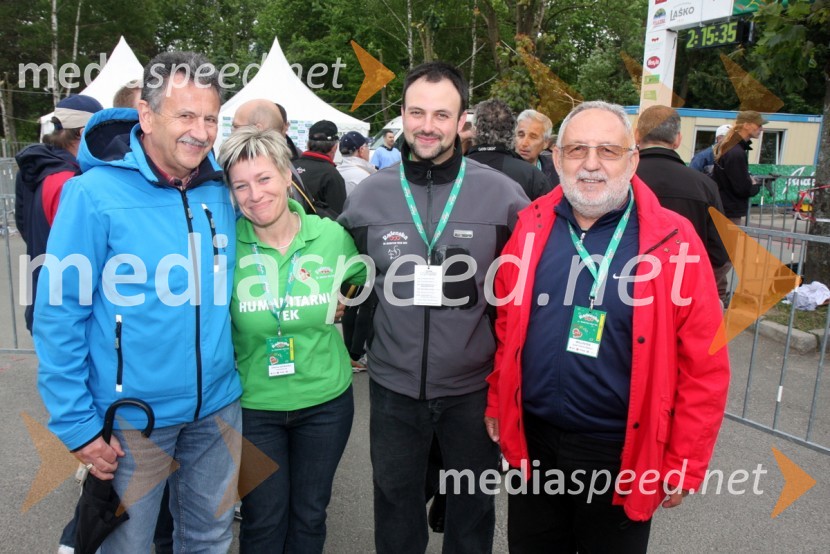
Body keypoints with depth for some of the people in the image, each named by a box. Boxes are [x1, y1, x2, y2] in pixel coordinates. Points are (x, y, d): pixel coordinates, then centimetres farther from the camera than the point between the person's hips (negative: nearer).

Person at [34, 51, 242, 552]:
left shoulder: (221, 192, -1)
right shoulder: (94, 193, -14)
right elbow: (59, 314, -12)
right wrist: (76, 423, -12)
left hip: (218, 404, 4)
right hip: (132, 413, -4)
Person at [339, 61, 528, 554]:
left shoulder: (504, 194, -8)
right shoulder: (370, 195, -2)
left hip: (475, 387, -1)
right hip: (394, 384, 2)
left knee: (473, 505, 18)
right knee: (396, 504, 20)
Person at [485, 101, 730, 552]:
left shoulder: (672, 240, -12)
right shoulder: (531, 227, -3)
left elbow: (704, 364, -9)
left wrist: (683, 463, -6)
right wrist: (497, 402, 9)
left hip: (623, 455, -2)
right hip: (531, 442, 3)